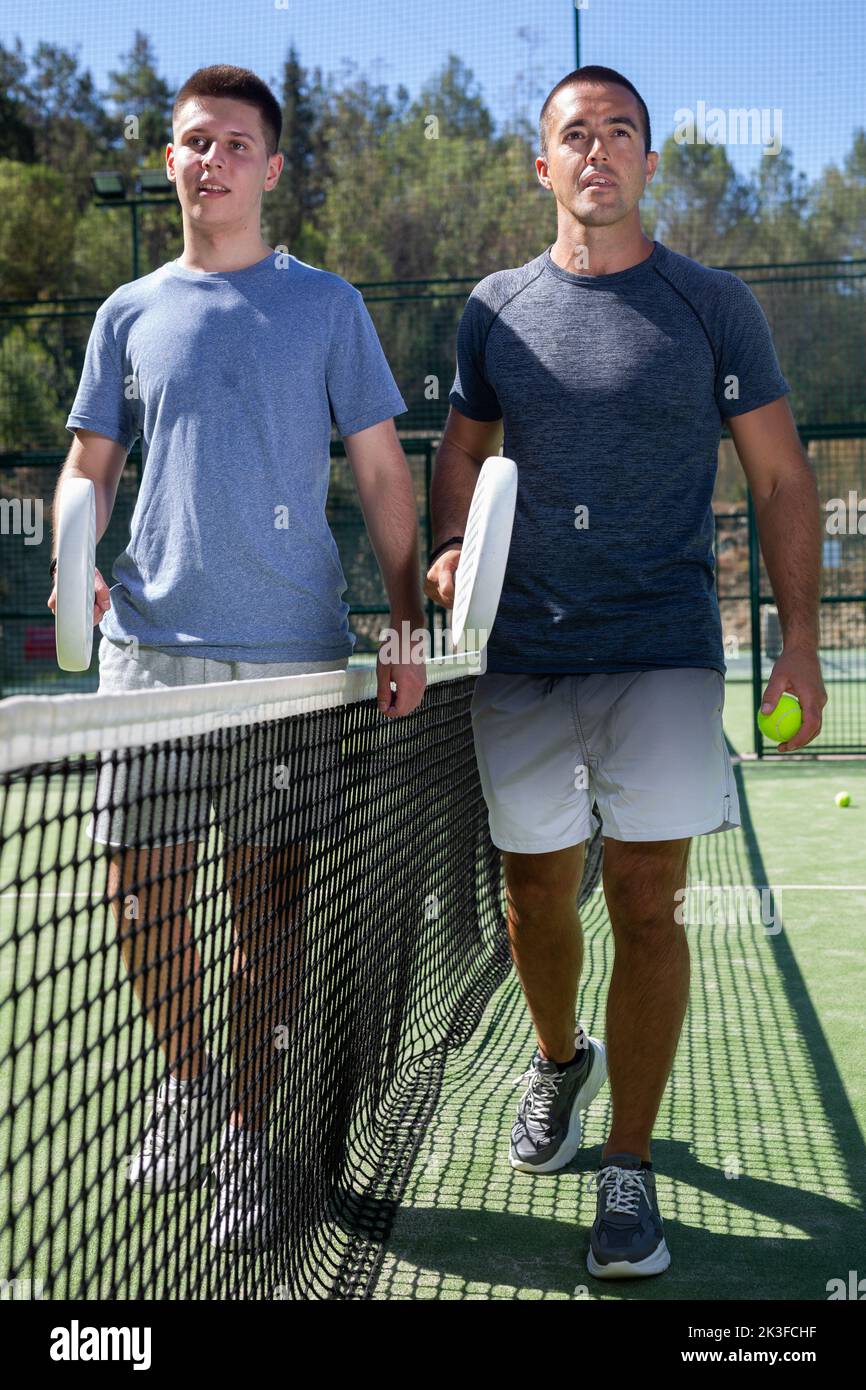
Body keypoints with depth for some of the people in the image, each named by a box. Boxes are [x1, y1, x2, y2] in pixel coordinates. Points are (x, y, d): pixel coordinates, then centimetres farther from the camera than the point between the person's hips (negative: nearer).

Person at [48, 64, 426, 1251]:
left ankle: (249, 1132, 15)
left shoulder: (325, 304, 7)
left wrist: (407, 624, -3)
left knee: (267, 895, 1)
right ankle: (187, 1078, 28)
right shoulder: (131, 313, 13)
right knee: (139, 890, 3)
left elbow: (380, 470, 6)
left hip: (289, 649, -2)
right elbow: (89, 463, 17)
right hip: (149, 643, 2)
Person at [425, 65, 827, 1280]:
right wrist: (449, 550, -1)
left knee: (647, 903, -6)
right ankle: (561, 1060, 41)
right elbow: (462, 451, 20)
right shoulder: (495, 308, 10)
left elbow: (781, 477, 4)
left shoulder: (712, 305, 2)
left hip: (663, 652, -3)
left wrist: (801, 645, -3)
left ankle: (630, 1168, 6)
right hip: (520, 653, 3)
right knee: (536, 887, 12)